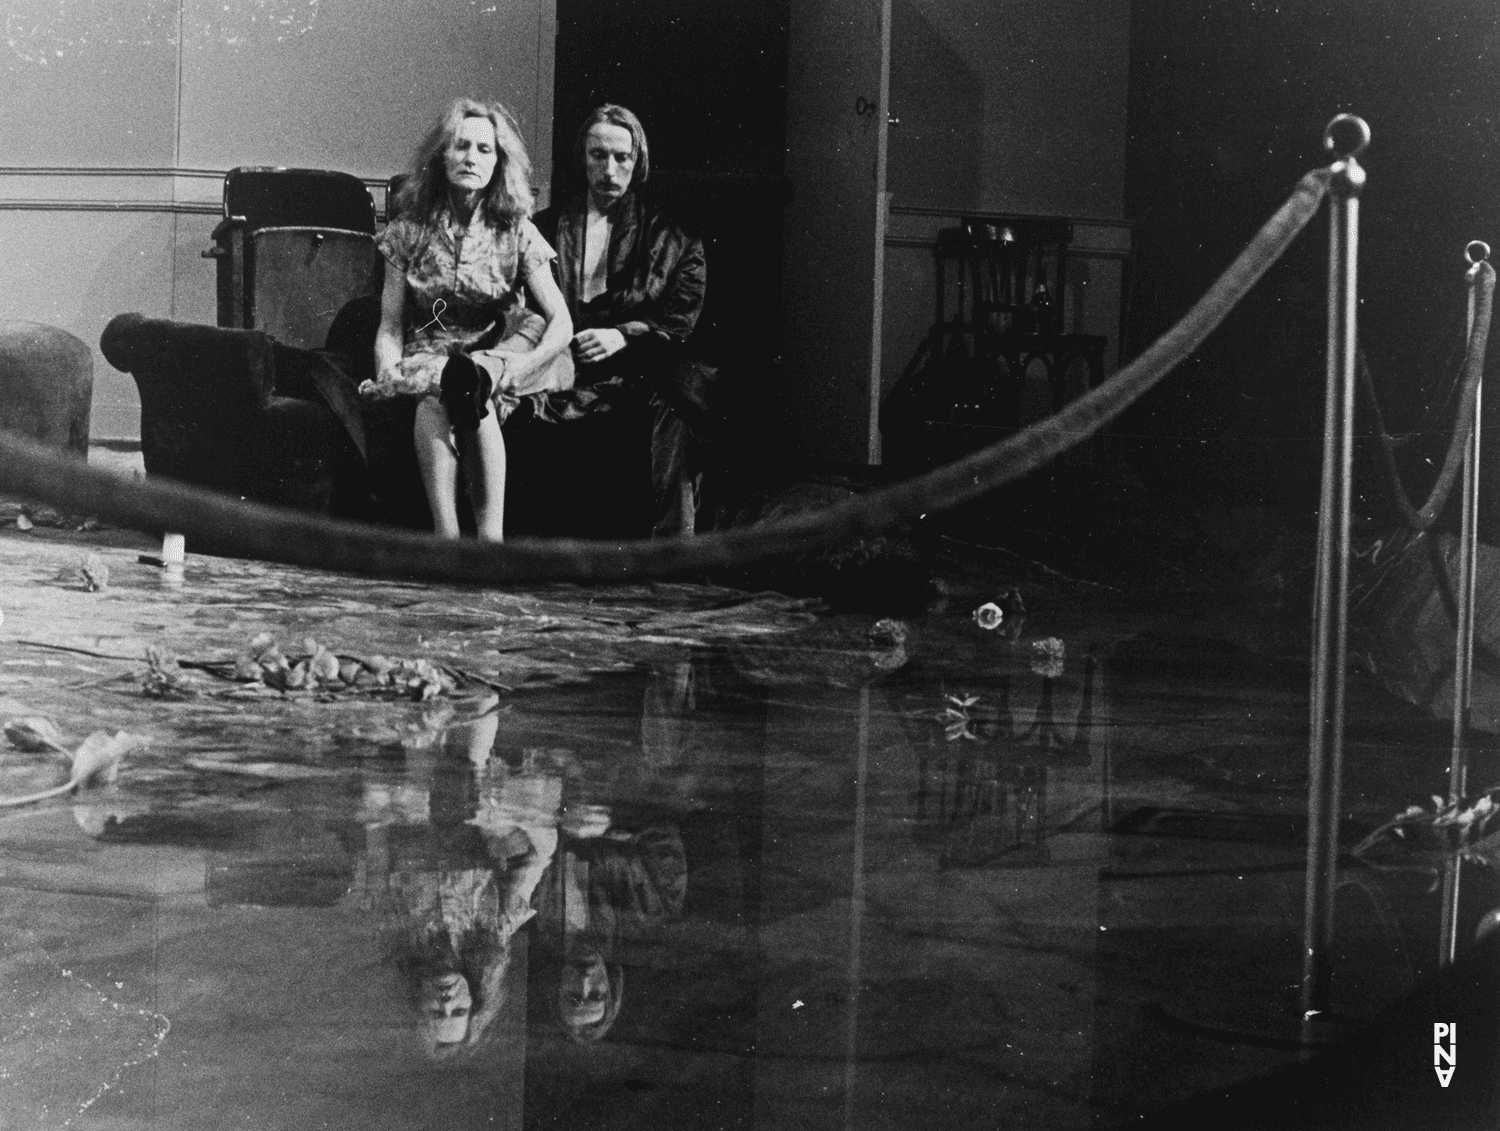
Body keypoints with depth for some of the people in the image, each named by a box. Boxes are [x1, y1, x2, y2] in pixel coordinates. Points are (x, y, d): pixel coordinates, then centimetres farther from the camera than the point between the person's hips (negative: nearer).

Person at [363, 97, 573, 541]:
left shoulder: (516, 233, 4)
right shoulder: (410, 230, 6)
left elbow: (561, 322, -5)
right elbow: (389, 327, 4)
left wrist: (518, 366, -23)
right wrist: (388, 375, -17)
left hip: (499, 350, 1)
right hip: (427, 354, -1)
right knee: (433, 405, -35)